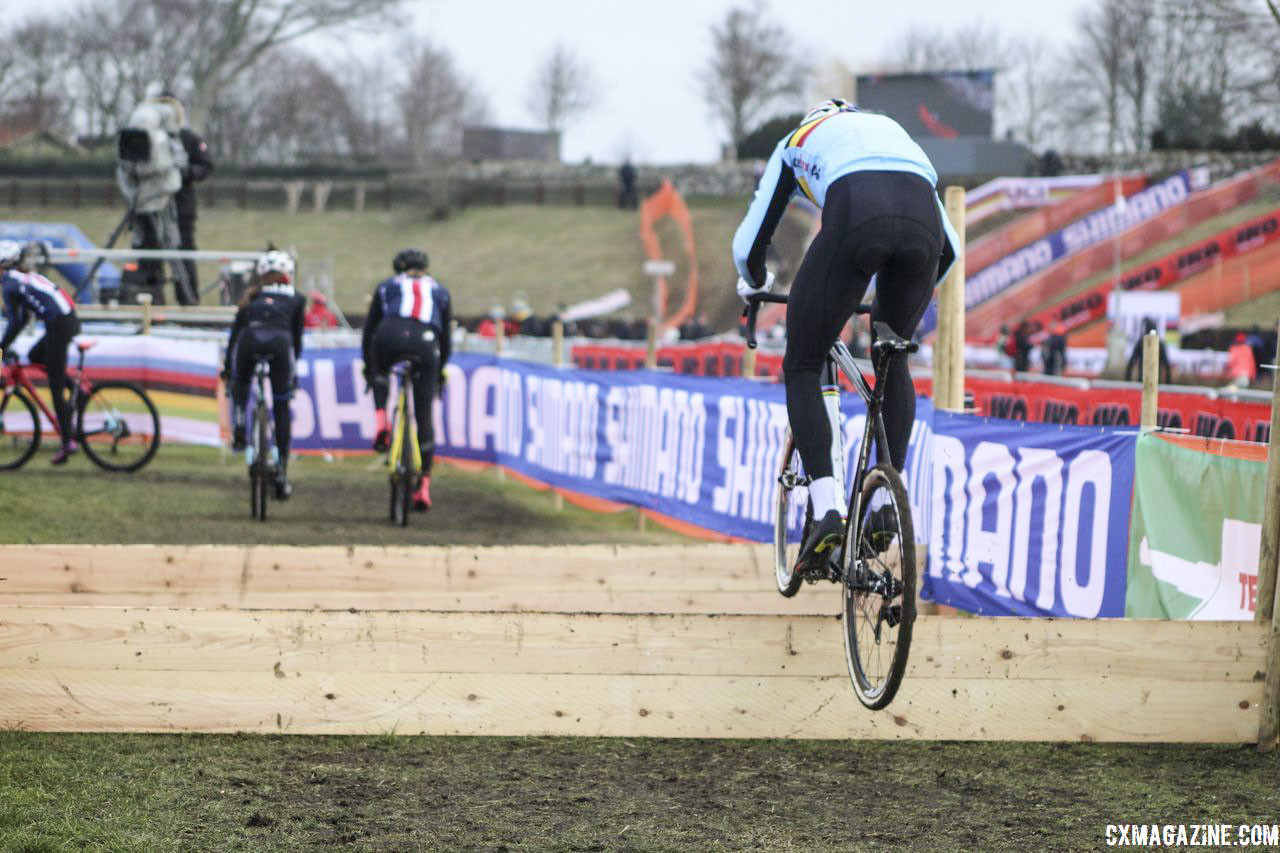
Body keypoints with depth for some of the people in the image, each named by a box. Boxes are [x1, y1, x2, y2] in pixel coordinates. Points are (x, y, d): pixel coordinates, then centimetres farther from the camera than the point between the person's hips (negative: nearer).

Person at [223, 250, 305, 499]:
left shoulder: (252, 296, 30)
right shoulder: (296, 298, 27)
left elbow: (236, 331, 27)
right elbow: (297, 337, 25)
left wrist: (227, 366, 33)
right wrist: (293, 370, 35)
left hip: (249, 339, 1)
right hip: (279, 341, -1)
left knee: (240, 384, 33)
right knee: (282, 406, 10)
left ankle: (238, 425, 6)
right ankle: (282, 472, 8)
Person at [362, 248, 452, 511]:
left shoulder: (387, 286, 29)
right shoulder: (439, 291, 32)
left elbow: (368, 329, 29)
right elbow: (446, 336, 34)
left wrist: (368, 368, 40)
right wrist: (440, 370, 47)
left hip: (391, 335, -1)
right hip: (426, 342, 1)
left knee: (380, 372, 36)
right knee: (424, 417, 8)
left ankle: (381, 420, 9)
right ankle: (424, 485, 5)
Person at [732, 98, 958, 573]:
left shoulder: (796, 142, 35)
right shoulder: (891, 129, 43)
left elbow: (749, 244, 30)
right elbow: (950, 249, 39)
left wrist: (754, 285, 53)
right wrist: (913, 294, 56)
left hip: (855, 222, -3)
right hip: (923, 223, 3)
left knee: (801, 368, 13)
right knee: (894, 362, 28)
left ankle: (827, 510, -3)